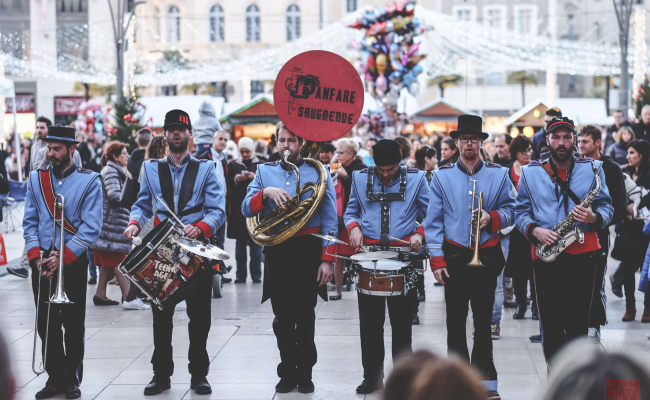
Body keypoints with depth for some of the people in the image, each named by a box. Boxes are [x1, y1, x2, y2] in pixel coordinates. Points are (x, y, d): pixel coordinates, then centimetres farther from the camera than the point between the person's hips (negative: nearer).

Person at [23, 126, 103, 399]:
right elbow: (30, 221, 6)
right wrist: (36, 257, -9)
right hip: (42, 261, 3)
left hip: (74, 261, -3)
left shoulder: (89, 181, -5)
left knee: (74, 325, 3)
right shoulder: (36, 179, 7)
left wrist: (62, 258, -17)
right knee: (46, 324, 5)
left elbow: (91, 228, -10)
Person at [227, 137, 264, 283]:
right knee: (240, 243, 2)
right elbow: (228, 184, 5)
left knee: (256, 243, 0)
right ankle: (241, 275, 6)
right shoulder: (233, 165, 11)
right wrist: (236, 180, -13)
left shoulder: (261, 165, 7)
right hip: (238, 209, 1)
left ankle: (256, 275, 4)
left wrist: (255, 178, -16)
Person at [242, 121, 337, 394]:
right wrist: (266, 193, -18)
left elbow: (329, 220, -1)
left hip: (308, 252, -2)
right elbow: (246, 209, 2)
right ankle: (287, 373, 15)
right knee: (282, 319, 5)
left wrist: (327, 259, -8)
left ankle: (304, 374, 15)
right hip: (277, 253, 2)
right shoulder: (264, 172, 9)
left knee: (305, 318, 4)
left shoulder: (317, 172, 2)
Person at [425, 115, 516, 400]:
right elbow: (433, 221, 2)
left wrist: (492, 218, -14)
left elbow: (510, 209, 8)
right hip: (454, 256, 0)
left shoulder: (498, 174, 6)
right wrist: (437, 259, -6)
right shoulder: (442, 176, 5)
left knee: (483, 320, 3)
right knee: (455, 320, 2)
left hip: (487, 256, 0)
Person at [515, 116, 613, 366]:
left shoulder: (592, 169, 9)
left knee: (578, 325, -1)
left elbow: (607, 207, 9)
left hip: (582, 256, 0)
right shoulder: (530, 173, 10)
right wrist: (534, 230, -11)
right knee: (550, 325, -2)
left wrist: (595, 218, -14)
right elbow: (520, 212, 9)